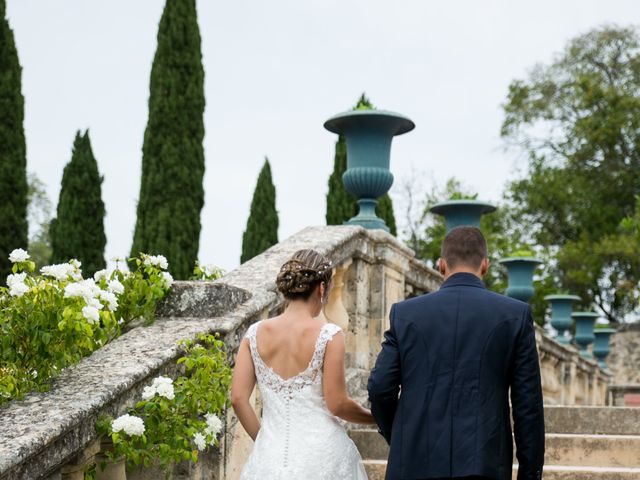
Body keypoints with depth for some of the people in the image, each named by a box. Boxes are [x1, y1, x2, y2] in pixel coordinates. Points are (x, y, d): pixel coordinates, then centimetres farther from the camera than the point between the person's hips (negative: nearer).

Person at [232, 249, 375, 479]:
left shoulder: (256, 333, 1)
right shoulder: (329, 335, -9)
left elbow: (238, 398, 1)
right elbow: (337, 404, -9)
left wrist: (263, 439, 13)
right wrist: (376, 418, 8)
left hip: (271, 454, 3)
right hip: (320, 453, -3)